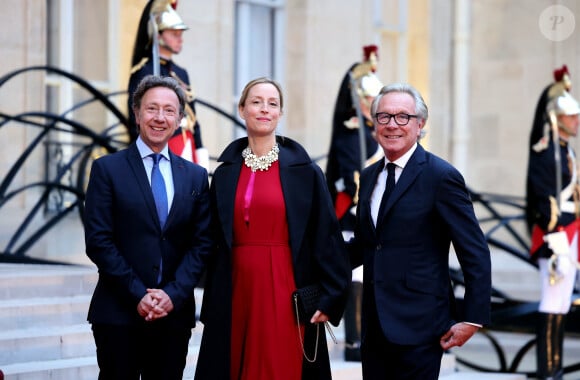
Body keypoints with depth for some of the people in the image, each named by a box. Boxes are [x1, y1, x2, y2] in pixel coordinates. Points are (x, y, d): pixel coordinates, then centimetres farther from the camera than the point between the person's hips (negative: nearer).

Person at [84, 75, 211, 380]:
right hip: (119, 312, -3)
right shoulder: (107, 169, 2)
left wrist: (174, 294, -8)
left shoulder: (195, 176, 11)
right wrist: (138, 295, -12)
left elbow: (201, 243, 6)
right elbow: (98, 240, -5)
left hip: (175, 313, 3)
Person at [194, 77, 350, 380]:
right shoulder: (225, 174, 8)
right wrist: (211, 306, 8)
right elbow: (215, 243, 11)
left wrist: (331, 298, -9)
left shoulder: (305, 172, -1)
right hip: (237, 292, 3)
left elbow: (326, 237, -3)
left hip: (285, 294, -3)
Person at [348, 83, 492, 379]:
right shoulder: (369, 177, 13)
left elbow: (476, 254, -9)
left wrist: (473, 319, -14)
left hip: (418, 324, -7)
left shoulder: (441, 176, -9)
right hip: (376, 324, 7)